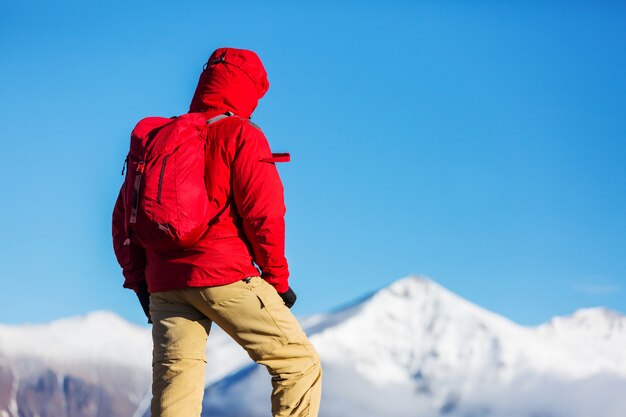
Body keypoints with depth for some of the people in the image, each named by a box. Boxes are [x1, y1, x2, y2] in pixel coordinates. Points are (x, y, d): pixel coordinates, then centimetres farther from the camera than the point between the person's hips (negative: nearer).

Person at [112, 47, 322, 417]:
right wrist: (278, 279, 0)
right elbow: (263, 212, -9)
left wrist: (137, 279, 22)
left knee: (173, 387, 3)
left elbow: (125, 215, 17)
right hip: (225, 276, -6)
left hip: (164, 284, 6)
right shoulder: (240, 135, -2)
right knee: (300, 364, 3)